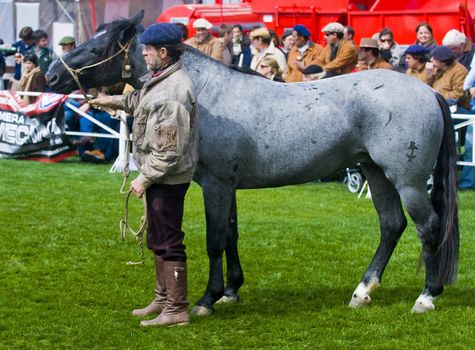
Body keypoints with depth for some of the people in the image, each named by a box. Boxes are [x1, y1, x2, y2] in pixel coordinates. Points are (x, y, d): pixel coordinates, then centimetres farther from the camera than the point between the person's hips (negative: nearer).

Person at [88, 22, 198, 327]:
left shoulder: (173, 91, -26)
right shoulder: (159, 79, 6)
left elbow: (170, 150, -26)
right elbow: (141, 101, 32)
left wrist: (144, 179, -20)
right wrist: (114, 102, 30)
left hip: (168, 178, -11)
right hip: (160, 175, 11)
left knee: (168, 242, -4)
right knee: (157, 240, 21)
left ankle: (177, 310, 4)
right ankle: (163, 299, 34)